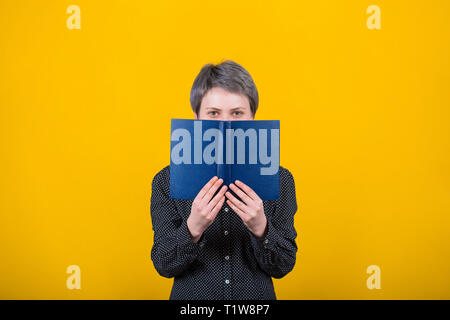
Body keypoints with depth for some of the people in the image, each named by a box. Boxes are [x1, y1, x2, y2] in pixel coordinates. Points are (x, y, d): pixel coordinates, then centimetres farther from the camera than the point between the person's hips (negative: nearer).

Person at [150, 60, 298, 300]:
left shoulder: (279, 180, -4)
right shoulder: (167, 181, -6)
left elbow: (283, 266, -6)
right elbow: (164, 265, -8)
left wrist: (260, 228, -23)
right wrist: (193, 228, -25)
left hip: (257, 296, 0)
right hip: (192, 296, 0)